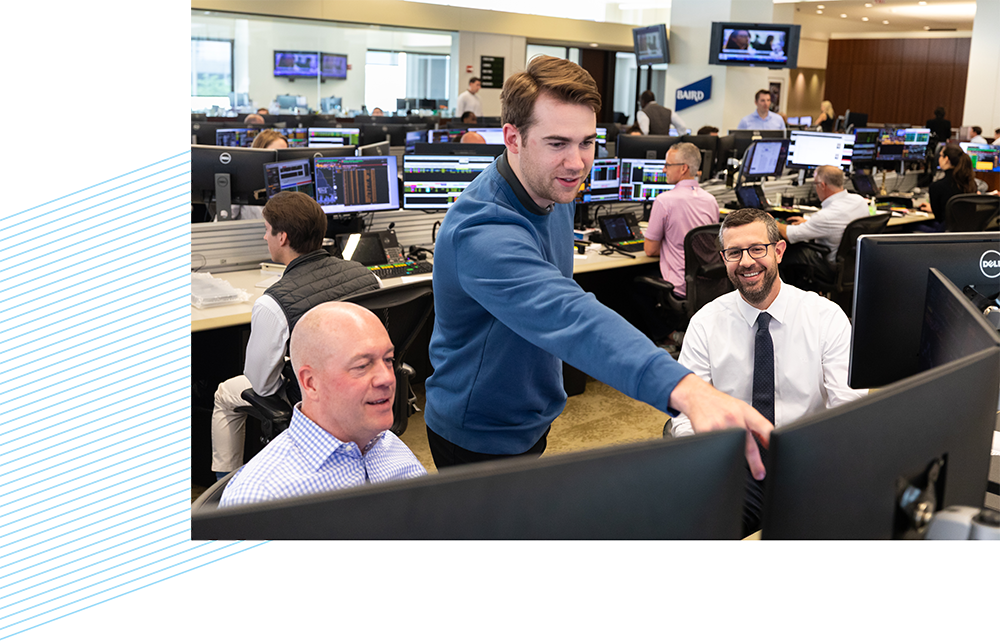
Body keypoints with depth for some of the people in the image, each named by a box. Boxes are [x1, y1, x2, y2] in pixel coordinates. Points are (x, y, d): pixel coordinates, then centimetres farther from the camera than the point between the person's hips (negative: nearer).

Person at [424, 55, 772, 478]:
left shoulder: (554, 190, -5)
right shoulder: (483, 234, -36)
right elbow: (570, 318, -52)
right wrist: (686, 390, -64)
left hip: (532, 420, 8)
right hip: (480, 439, -8)